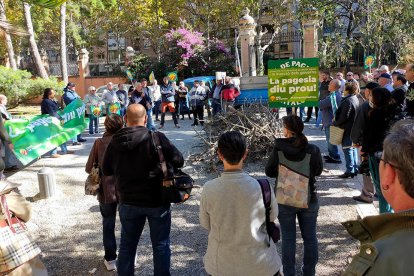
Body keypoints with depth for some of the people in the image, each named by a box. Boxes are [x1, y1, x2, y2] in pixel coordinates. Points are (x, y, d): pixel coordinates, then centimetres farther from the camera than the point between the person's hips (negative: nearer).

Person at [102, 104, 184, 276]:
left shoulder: (115, 142, -7)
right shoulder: (156, 138, -18)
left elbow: (106, 171, 6)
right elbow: (179, 161, -10)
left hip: (128, 202, 3)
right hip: (157, 200, -3)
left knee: (127, 244, 19)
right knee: (161, 245, 14)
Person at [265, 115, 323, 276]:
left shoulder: (278, 150, -18)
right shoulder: (313, 150, -15)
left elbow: (269, 172, -6)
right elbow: (318, 171, 1)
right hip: (309, 200, 1)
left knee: (288, 238, 14)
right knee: (310, 237, 18)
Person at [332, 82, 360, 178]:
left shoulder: (348, 101, -20)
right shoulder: (355, 99, 10)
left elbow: (343, 117, -22)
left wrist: (335, 123, -7)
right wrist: (337, 121, 15)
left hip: (347, 129, -10)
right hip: (354, 128, 10)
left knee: (347, 149, -4)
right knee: (353, 148, 15)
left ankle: (350, 171, -1)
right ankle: (355, 168, 22)